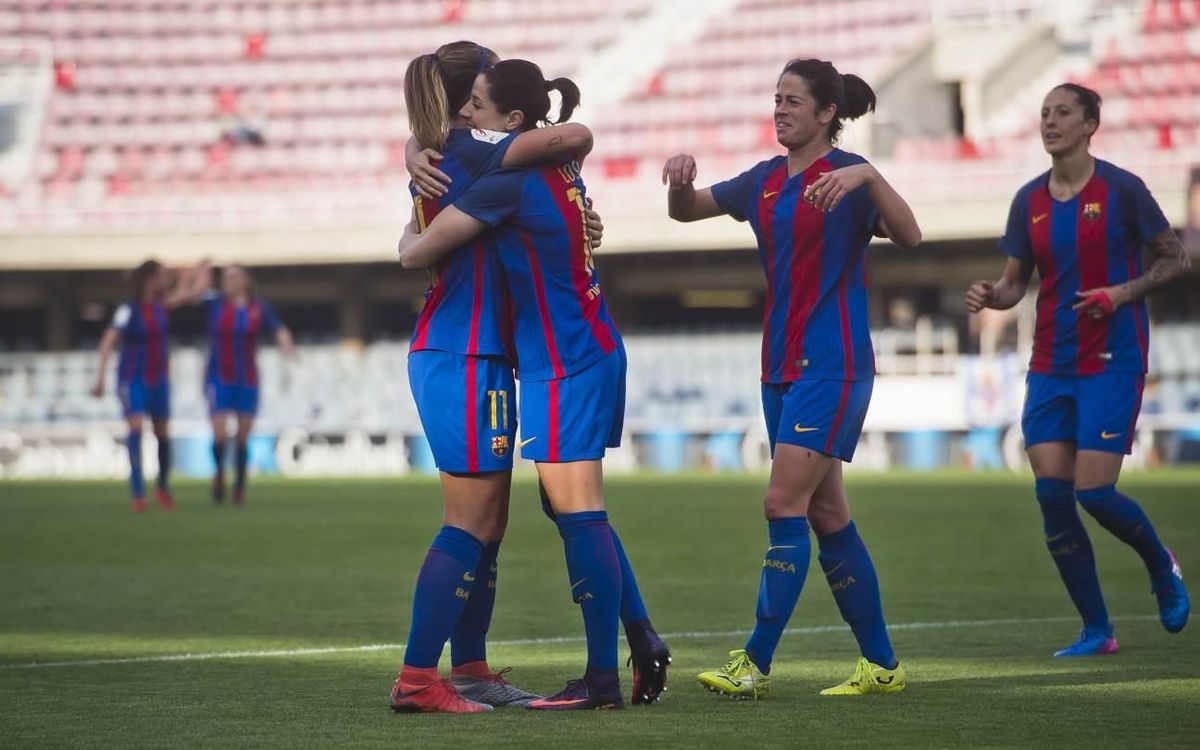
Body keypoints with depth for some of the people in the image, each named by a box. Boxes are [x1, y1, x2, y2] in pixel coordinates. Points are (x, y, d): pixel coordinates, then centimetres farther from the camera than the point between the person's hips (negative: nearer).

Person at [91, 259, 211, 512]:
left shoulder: (160, 305, 1)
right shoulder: (129, 309, -15)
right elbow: (108, 343, -18)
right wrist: (100, 378, -23)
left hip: (158, 378, 6)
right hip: (133, 379, -6)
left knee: (163, 434, 10)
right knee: (135, 428, -19)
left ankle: (162, 486, 31)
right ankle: (137, 493, -19)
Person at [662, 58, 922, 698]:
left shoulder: (846, 175, -9)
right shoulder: (764, 181, 13)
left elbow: (909, 236, -23)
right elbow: (685, 210, 21)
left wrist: (867, 177, -38)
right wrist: (680, 178, -2)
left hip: (832, 364, -8)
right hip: (781, 367, 8)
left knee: (784, 503, -13)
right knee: (827, 515, 9)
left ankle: (755, 664, -11)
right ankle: (881, 664, 15)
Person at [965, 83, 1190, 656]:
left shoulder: (1121, 190, -6)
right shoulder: (1030, 200, 8)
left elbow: (1175, 259, 0)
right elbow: (1016, 281, 14)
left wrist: (1123, 292, -16)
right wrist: (990, 296, -9)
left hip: (1113, 363, -5)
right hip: (1050, 367, 5)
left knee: (1094, 491, -12)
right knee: (1052, 494, -4)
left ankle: (1162, 566, 21)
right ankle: (1096, 630, 5)